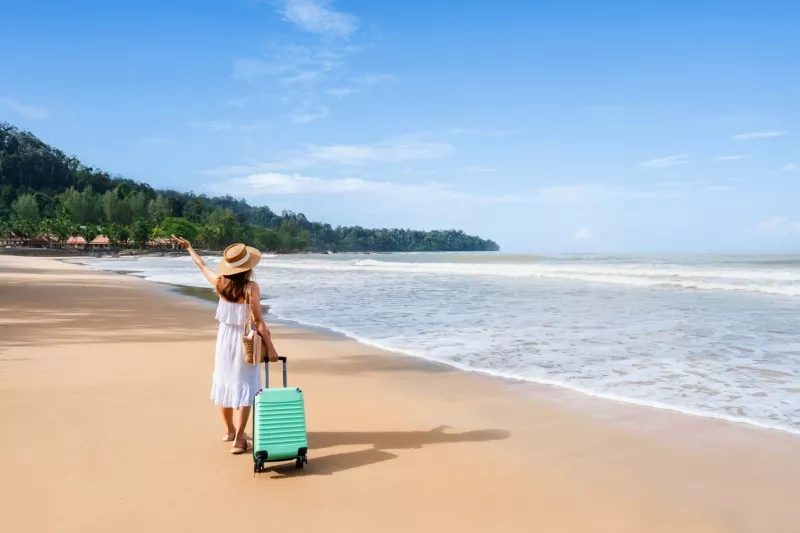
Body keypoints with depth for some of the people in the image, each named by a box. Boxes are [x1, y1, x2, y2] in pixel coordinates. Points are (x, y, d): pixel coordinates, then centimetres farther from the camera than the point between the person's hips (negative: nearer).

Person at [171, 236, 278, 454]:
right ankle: (238, 440, -2)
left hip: (225, 338, 6)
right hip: (244, 341, -5)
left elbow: (202, 265, 14)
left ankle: (229, 430, 36)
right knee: (244, 388, 1)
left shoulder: (220, 282, -5)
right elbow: (258, 321, -20)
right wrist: (270, 347, -15)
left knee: (224, 383, 18)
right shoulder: (251, 287, -19)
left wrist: (189, 248, 31)